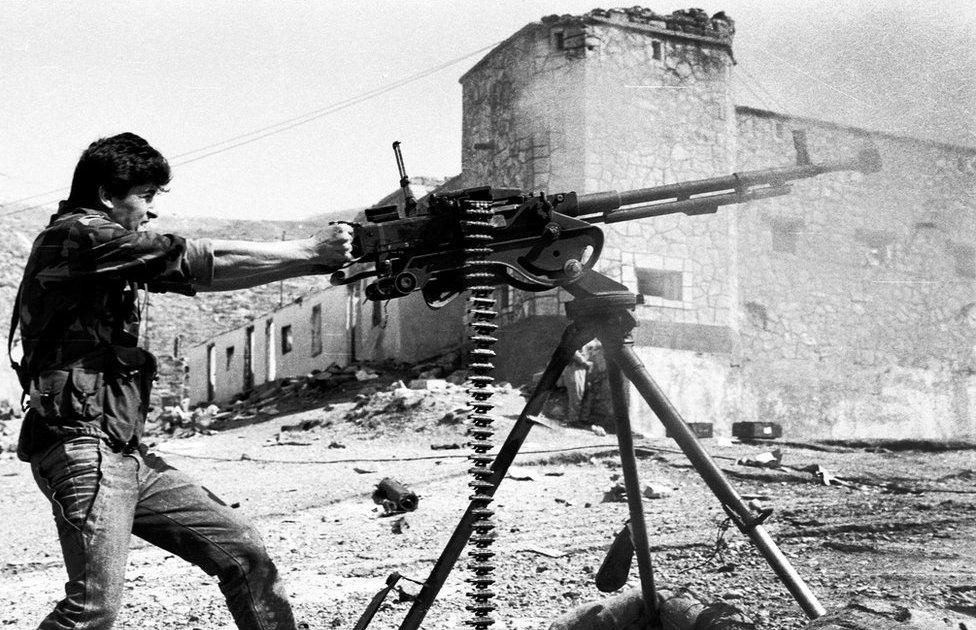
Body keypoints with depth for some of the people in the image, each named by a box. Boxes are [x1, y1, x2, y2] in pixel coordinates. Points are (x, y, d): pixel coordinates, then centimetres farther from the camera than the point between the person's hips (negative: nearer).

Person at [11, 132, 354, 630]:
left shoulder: (112, 247, 19)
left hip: (125, 453, 10)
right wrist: (312, 252, -10)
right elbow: (201, 262, -15)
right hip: (83, 449, -10)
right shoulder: (79, 234, -10)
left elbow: (191, 274, 12)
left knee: (242, 550, 6)